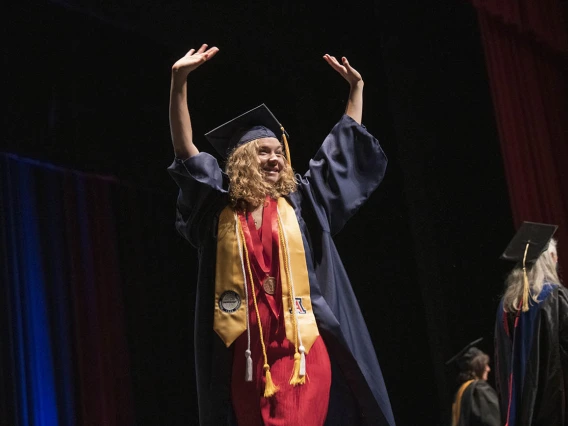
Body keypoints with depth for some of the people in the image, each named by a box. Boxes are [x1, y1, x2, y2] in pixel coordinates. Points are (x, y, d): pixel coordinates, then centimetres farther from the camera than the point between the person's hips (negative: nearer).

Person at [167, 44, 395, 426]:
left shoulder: (300, 203, 13)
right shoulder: (221, 210, 8)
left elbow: (344, 149, 19)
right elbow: (186, 151, 0)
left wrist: (356, 89, 20)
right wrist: (179, 82, -9)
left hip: (302, 346, 0)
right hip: (247, 351, 0)